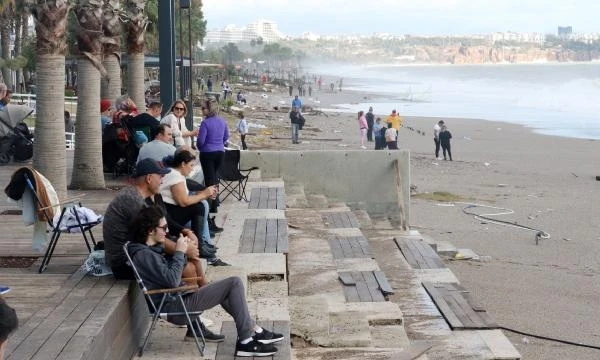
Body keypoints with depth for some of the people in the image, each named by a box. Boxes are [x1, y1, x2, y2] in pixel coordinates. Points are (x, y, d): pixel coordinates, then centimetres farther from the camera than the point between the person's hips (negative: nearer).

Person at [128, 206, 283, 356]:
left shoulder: (148, 249, 11)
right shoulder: (144, 255, -20)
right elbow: (172, 280, -25)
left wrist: (181, 250, 1)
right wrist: (179, 252, -14)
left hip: (177, 298, 11)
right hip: (175, 307, -11)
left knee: (227, 289, 23)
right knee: (234, 283, -10)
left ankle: (255, 331, 23)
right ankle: (245, 342, -8)